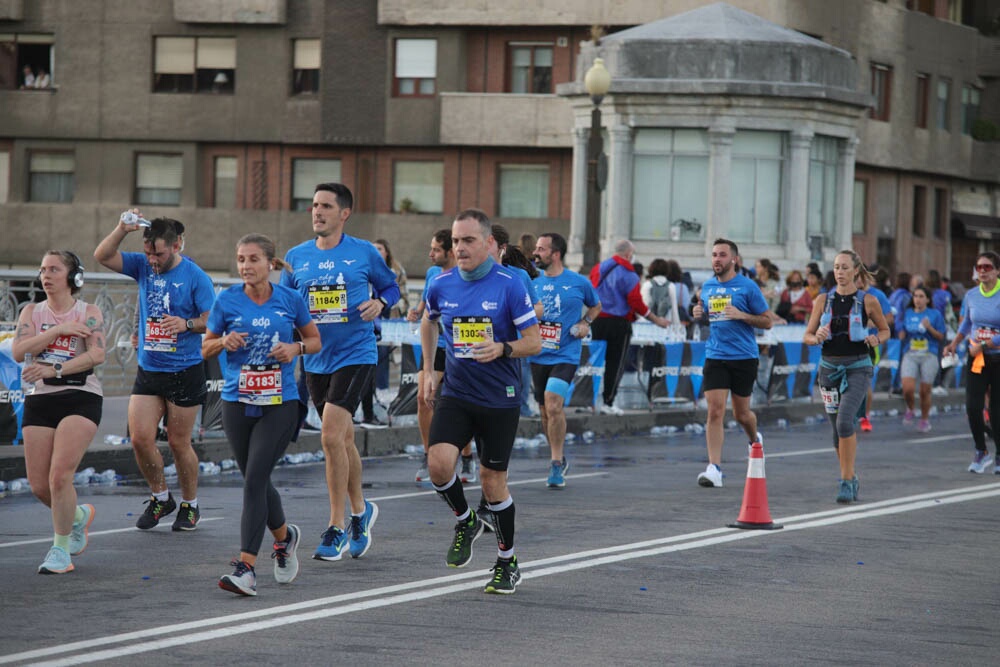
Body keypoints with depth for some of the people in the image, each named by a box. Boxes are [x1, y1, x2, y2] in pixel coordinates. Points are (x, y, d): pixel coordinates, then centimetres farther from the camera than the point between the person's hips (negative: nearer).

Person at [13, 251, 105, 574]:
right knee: (39, 486, 0)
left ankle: (61, 549, -1)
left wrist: (55, 371, -23)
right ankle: (78, 515, 32)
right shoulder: (32, 312, 10)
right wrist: (58, 330, -14)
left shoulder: (88, 313, 2)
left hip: (80, 399, -4)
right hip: (39, 401, 4)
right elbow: (18, 351, -6)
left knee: (60, 476, -18)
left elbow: (97, 354, -14)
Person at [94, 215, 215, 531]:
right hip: (148, 371, 4)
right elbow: (102, 256, -3)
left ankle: (190, 505, 20)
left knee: (178, 443, 3)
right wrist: (122, 230, -19)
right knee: (140, 438, -3)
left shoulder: (196, 277, -8)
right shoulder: (143, 266, 5)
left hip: (184, 372, -4)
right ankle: (160, 497, 18)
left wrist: (187, 324, -28)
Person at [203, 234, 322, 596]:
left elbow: (315, 340, 12)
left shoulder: (290, 300, -1)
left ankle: (246, 567, -16)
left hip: (279, 404, -2)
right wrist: (225, 341, -13)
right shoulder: (227, 301, 0)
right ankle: (284, 536, 41)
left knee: (255, 479, -14)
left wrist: (296, 348, -9)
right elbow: (206, 348, 8)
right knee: (256, 481, 11)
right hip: (237, 403, 2)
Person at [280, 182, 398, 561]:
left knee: (331, 437, -15)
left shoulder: (364, 253, -3)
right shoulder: (296, 257, 5)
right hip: (316, 359, 5)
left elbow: (390, 286, 11)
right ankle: (360, 509, 34)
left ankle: (337, 528, -6)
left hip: (355, 355, -5)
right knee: (343, 439, 15)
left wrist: (379, 303, -10)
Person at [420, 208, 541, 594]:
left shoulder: (509, 285, -11)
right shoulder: (441, 285, 0)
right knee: (439, 463, -18)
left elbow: (534, 342, -8)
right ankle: (465, 522, 13)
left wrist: (503, 349, -27)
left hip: (500, 399, -3)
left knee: (493, 481, 3)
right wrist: (428, 370, 18)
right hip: (455, 394, 3)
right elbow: (428, 323, 23)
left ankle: (507, 563, 21)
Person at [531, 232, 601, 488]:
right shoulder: (534, 283, 5)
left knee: (553, 405, -20)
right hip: (539, 357, 4)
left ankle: (556, 463, -11)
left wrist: (585, 323, -1)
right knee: (545, 412, 11)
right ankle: (559, 460, 29)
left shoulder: (579, 283, -2)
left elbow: (596, 305, 17)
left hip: (565, 355, -4)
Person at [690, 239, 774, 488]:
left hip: (743, 357, -3)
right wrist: (698, 314, 1)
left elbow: (768, 320, -3)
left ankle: (755, 440, 44)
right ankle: (714, 469, -13)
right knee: (715, 411, -10)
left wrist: (741, 315, -17)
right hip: (715, 357, 3)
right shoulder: (707, 287, 9)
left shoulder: (747, 286, -4)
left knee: (741, 413, 10)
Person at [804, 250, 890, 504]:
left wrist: (876, 339, -11)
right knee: (838, 429, 9)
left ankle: (846, 481, -17)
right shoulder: (824, 300, 5)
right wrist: (817, 338, -15)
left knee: (845, 421, -22)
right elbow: (807, 336, 7)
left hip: (857, 368, -4)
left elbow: (885, 330, 11)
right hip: (829, 367, 4)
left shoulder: (867, 301, -1)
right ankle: (851, 479, 28)